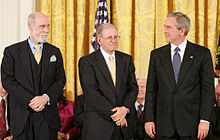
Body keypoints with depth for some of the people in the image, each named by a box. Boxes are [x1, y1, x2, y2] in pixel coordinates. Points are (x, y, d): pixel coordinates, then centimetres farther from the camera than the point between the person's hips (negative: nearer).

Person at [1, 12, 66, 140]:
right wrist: (29, 100, -15)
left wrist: (46, 97, -13)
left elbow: (60, 80, 5)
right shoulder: (12, 51, 1)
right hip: (22, 115, -2)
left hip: (48, 115, 2)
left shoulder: (55, 52, 9)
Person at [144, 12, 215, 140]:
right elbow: (151, 89, 6)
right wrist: (149, 119, 0)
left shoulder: (202, 53, 1)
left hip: (191, 121, -2)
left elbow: (208, 88, -2)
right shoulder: (157, 55, 7)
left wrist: (205, 120, -9)